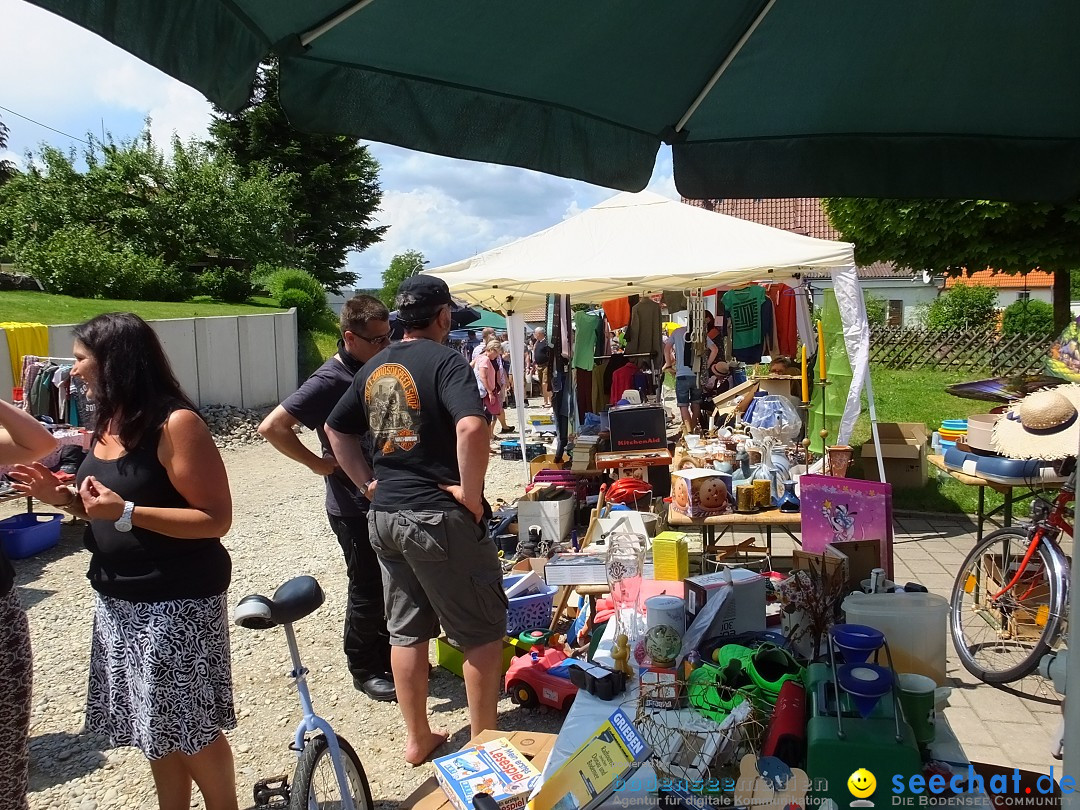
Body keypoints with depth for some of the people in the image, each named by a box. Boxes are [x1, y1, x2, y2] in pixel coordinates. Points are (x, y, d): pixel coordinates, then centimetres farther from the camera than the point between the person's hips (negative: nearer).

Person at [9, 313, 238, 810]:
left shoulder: (176, 423, -19)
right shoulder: (108, 423, 7)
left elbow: (216, 519, -21)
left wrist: (125, 512, -28)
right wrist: (65, 497, -1)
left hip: (176, 602, -8)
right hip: (118, 600, 8)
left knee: (191, 730, 5)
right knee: (156, 730, 18)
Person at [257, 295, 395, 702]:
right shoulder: (330, 381, -18)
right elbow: (272, 426, -24)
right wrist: (318, 462, -18)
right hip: (354, 506, -7)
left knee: (388, 584, 17)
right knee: (367, 589, 5)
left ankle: (386, 657, 34)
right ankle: (365, 670, 22)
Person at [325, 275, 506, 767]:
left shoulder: (375, 367, 10)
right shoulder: (444, 361, -13)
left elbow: (336, 429, 20)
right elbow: (471, 427, -30)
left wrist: (368, 482, 16)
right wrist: (471, 493, -19)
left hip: (385, 517, 8)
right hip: (440, 518, -7)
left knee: (407, 631, 17)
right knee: (481, 632, 7)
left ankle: (418, 738, 30)